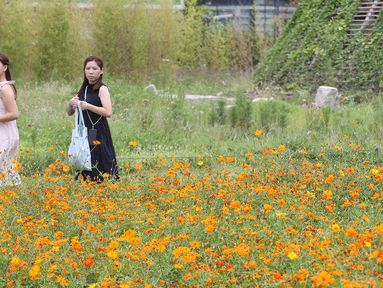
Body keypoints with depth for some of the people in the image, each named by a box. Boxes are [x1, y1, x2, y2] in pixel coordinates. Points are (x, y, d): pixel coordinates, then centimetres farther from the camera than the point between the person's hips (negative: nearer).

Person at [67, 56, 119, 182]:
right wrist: (71, 103, -4)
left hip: (98, 135, -6)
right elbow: (69, 112, 17)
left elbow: (108, 112, -19)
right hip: (83, 133, 6)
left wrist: (87, 106, -19)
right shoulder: (83, 89, 13)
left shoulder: (102, 89, -5)